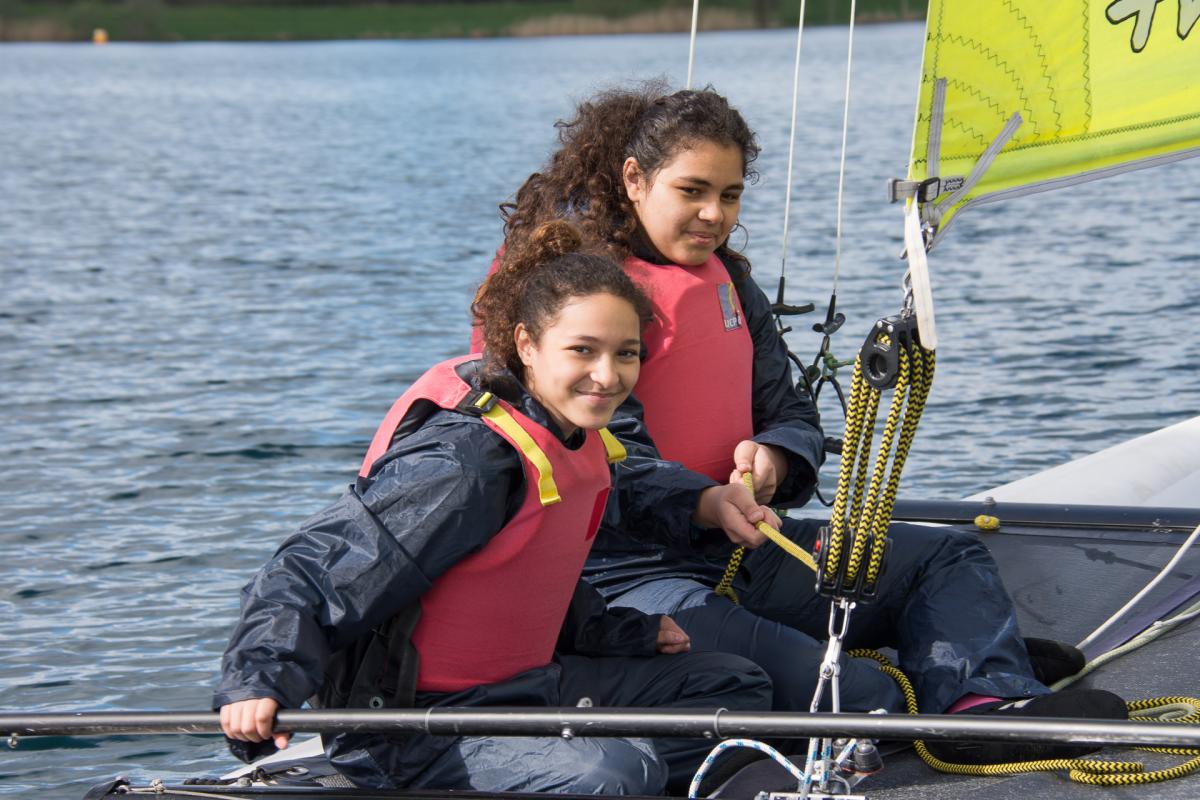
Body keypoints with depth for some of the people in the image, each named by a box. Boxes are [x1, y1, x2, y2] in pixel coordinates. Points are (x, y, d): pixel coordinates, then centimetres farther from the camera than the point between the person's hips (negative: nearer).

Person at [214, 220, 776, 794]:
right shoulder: (464, 463, -24)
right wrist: (259, 682, -40)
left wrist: (626, 634, 12)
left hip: (520, 684, 10)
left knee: (735, 686, 14)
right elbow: (312, 571, -26)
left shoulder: (576, 438, 5)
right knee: (613, 772, -34)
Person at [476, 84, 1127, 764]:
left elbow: (792, 414, 16)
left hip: (737, 549, 9)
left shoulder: (729, 282, 19)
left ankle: (983, 704, -23)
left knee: (950, 556, 4)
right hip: (626, 571, -9)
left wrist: (773, 457, -8)